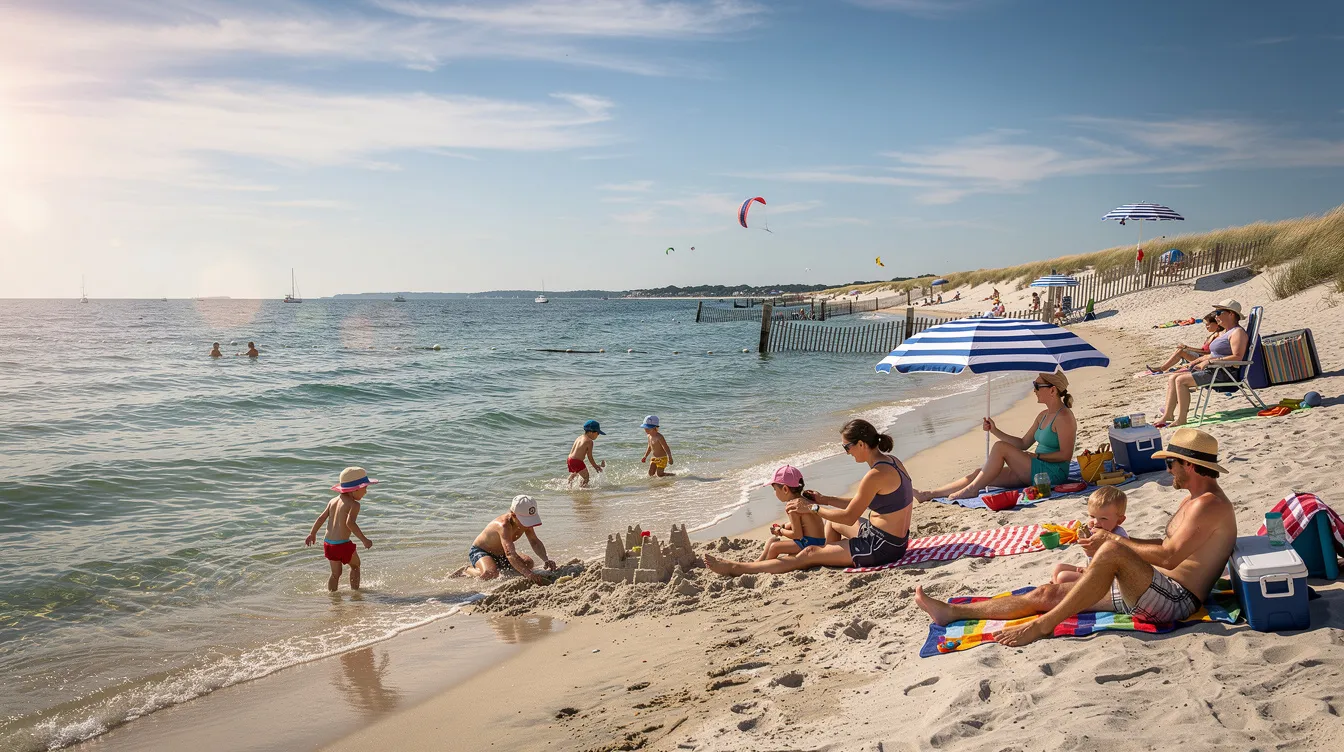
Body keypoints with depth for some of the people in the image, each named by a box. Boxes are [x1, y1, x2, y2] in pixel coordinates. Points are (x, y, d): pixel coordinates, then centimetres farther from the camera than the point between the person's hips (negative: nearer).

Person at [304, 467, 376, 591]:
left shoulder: (333, 501, 10)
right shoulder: (354, 504, -13)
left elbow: (321, 518, 12)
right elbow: (350, 523, -27)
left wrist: (312, 534, 24)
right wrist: (364, 539, -26)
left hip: (328, 543, 6)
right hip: (342, 544, -6)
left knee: (335, 573, 20)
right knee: (355, 565, 20)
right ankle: (355, 590, 25)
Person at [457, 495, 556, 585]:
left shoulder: (526, 522, -15)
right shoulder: (504, 525, -39)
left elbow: (535, 542, -5)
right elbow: (510, 553, -50)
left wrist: (546, 560, -25)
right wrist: (529, 574, -61)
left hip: (500, 554, 8)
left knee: (529, 563, -6)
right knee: (490, 574, -36)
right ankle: (467, 570, -5)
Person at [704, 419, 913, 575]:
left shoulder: (876, 474, -25)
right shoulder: (890, 461, 6)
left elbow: (849, 517, -19)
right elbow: (861, 504, 15)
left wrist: (812, 508, -8)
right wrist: (824, 500, 13)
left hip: (881, 547, -9)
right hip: (895, 540, 10)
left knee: (807, 555, -2)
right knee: (832, 519, 31)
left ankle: (735, 568, 6)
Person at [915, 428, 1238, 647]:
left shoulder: (1209, 504, -13)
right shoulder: (1193, 499, 20)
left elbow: (1169, 556, -22)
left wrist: (1113, 541, -12)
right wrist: (1114, 539, 11)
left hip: (1175, 599, -10)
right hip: (1145, 587, 10)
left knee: (1112, 552, -35)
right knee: (1049, 593, 3)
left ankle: (1044, 624, -27)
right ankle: (951, 611, 3)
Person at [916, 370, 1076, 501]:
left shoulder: (1063, 417, -13)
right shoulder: (1043, 415, 16)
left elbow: (1065, 455, -18)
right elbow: (1023, 444, 19)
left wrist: (1037, 456, -12)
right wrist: (995, 431, 10)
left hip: (1053, 473, -9)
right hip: (1036, 470, 9)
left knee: (1000, 447, -21)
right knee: (980, 473, 0)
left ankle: (972, 489, -12)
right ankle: (928, 494, -4)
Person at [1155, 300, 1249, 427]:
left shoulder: (1238, 332, -9)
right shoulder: (1224, 332, 23)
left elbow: (1237, 357, -22)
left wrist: (1210, 361, -21)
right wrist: (1199, 360, 16)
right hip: (1210, 369, 10)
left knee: (1181, 380, -24)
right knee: (1172, 378, 0)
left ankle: (1181, 418, -21)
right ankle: (1168, 415, -5)